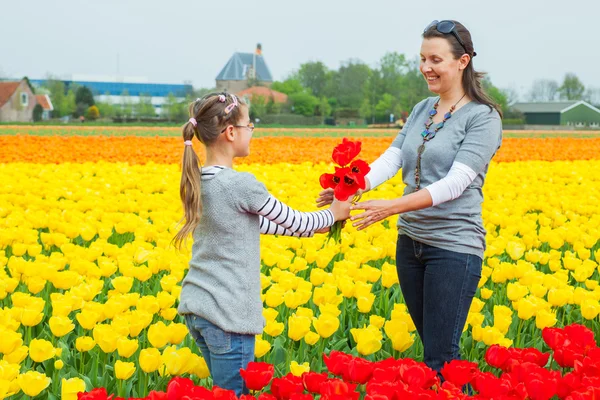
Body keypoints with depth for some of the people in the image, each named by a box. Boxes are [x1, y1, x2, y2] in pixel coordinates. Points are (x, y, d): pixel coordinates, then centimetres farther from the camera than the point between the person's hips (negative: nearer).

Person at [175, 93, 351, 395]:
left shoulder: (197, 182, 7)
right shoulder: (241, 184, -17)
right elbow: (293, 221, -3)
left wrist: (313, 228, 23)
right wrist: (333, 214, 17)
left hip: (196, 306, 8)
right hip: (227, 313, -8)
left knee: (226, 389, 20)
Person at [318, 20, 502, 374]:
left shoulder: (483, 117, -10)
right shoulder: (421, 110, 11)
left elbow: (456, 182, -20)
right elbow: (392, 159, -1)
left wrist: (391, 207, -30)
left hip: (454, 248, -7)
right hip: (411, 242, 7)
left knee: (440, 358, -4)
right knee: (431, 343, 15)